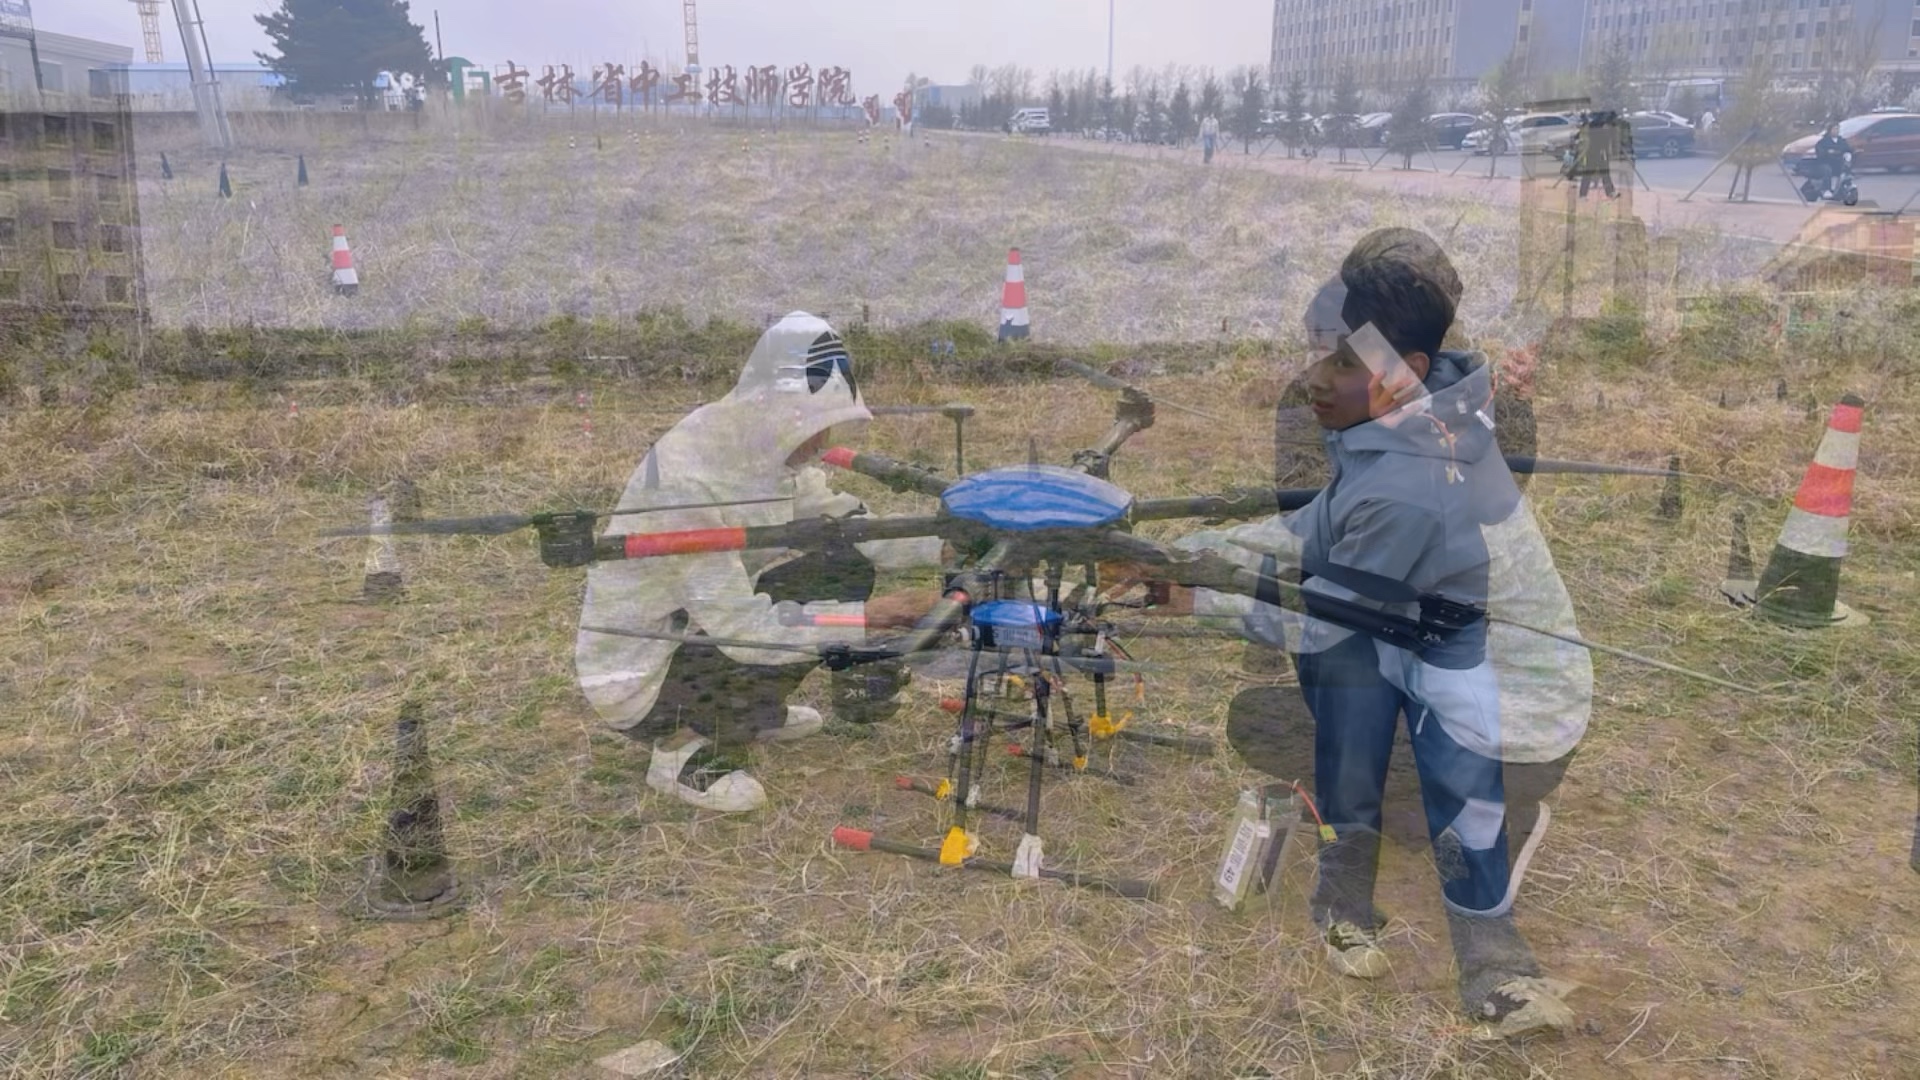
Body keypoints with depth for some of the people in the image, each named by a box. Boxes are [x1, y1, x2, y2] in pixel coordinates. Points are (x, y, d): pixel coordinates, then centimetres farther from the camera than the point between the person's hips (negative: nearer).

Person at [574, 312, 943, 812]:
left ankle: (754, 711, 14)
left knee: (844, 568, -3)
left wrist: (946, 544, -15)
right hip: (636, 675, -8)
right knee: (788, 635, -29)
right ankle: (686, 749, -4)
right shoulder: (688, 477, -32)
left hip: (706, 628, 8)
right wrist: (869, 615, -34)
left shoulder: (770, 448, -8)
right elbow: (743, 628, -34)